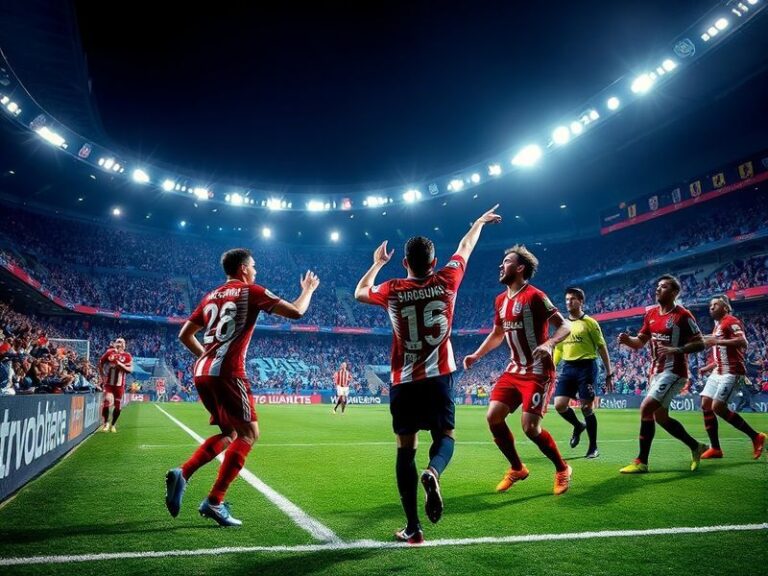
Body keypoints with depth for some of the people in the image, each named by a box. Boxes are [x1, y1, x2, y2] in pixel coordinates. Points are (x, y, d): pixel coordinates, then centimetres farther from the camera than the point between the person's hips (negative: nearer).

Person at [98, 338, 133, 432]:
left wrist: (121, 365, -25)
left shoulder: (127, 356, -2)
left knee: (117, 406, 6)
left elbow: (130, 369, -10)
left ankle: (113, 425, 25)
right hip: (109, 383, -1)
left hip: (120, 385, 1)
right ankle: (106, 422, 2)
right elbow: (100, 363, 10)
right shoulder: (109, 353, -1)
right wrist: (103, 376, 4)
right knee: (107, 401, -18)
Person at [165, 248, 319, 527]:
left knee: (229, 433, 20)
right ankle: (214, 502, -2)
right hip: (227, 373, -8)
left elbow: (185, 335, 21)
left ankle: (181, 474, 5)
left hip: (202, 372, 8)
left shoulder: (210, 296, 20)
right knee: (248, 433, 3)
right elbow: (296, 312, -1)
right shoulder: (251, 291, 1)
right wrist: (308, 290, 17)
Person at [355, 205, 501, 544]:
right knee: (444, 437, 14)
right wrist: (480, 221, 32)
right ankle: (433, 472, -20)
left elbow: (360, 293, 17)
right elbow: (465, 246, 15)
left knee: (405, 450, 7)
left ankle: (412, 527, 5)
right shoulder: (446, 281, -3)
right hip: (438, 378, 0)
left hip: (403, 383, 0)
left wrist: (378, 263, 29)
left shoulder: (392, 291, -4)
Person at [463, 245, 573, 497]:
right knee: (493, 417, -2)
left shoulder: (534, 296, -14)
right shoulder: (501, 300, 10)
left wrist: (549, 344, -34)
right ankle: (517, 468, 18)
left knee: (530, 426, -14)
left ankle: (562, 469, 14)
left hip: (537, 372, -8)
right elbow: (497, 334, 23)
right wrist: (476, 355, 15)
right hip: (514, 370, 8)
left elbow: (565, 325, -16)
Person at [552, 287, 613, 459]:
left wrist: (609, 374, -2)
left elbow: (602, 348, -1)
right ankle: (578, 426, 25)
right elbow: (558, 350, 19)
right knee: (559, 404, -6)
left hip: (586, 367, -5)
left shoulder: (590, 322, -2)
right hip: (568, 367, 5)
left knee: (586, 407, -3)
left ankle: (593, 447, 14)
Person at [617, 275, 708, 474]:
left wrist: (675, 350, -26)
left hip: (673, 372, -8)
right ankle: (696, 447, 36)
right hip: (656, 371, 8)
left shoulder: (682, 315, -12)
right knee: (661, 417, 15)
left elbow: (700, 344, -12)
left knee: (646, 408, -17)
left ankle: (641, 462, -7)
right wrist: (627, 340, -9)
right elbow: (640, 342, 13)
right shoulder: (651, 313, 9)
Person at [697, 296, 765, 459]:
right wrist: (709, 367, 21)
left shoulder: (731, 321, -6)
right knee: (705, 405, 1)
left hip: (731, 373, -9)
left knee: (718, 407, -15)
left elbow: (743, 342, -24)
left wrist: (716, 341, -25)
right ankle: (715, 448, 5)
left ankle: (756, 437, 0)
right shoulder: (718, 326, 22)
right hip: (718, 372, 9)